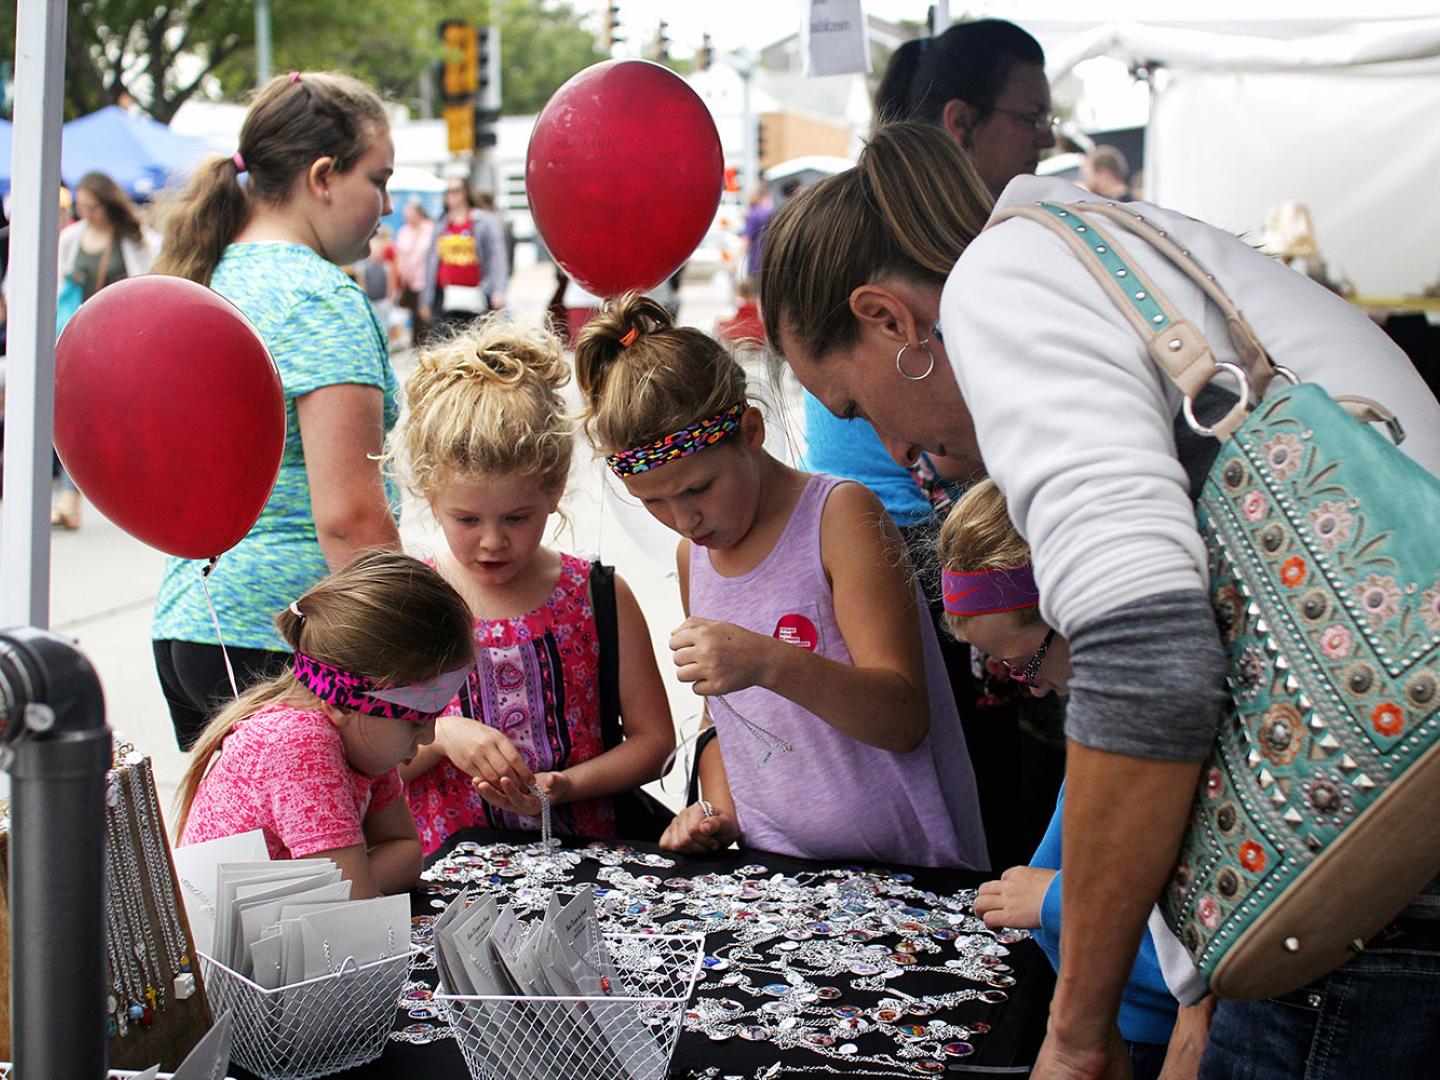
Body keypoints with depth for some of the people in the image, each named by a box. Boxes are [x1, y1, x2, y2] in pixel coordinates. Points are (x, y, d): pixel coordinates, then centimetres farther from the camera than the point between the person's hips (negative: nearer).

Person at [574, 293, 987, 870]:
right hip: (774, 876, 5)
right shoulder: (693, 556, 11)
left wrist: (769, 663, -30)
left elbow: (904, 720, -15)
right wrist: (719, 811, 3)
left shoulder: (838, 515, -8)